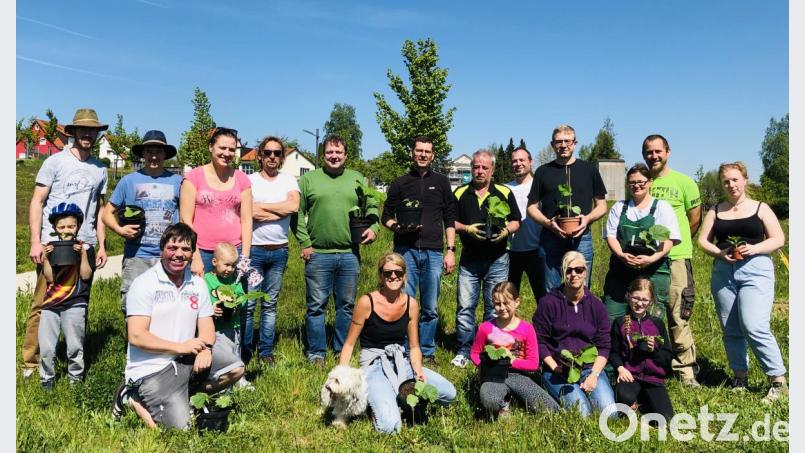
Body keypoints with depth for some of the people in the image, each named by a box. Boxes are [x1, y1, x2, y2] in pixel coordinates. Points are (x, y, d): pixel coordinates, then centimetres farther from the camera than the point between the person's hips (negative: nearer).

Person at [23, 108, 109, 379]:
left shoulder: (100, 169, 13)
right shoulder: (55, 162, 2)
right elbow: (37, 202, 1)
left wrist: (102, 245, 12)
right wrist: (35, 241, -7)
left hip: (85, 246, 3)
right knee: (42, 304, -2)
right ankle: (30, 361, 10)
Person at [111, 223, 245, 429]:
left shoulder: (197, 284, 9)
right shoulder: (144, 284, -9)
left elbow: (206, 326, 9)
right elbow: (136, 336, -16)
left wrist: (205, 348, -14)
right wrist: (180, 347, -19)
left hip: (187, 360, 6)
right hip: (152, 368, -6)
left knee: (235, 369, -9)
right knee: (179, 427, -15)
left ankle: (182, 394, 3)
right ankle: (133, 399, 9)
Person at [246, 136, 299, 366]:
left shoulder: (289, 181, 8)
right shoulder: (249, 180, 0)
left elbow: (294, 205, -11)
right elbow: (249, 212, -14)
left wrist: (261, 205, -9)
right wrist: (281, 211, -9)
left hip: (279, 250, 3)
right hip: (254, 249, -3)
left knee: (270, 304, 10)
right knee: (248, 303, -2)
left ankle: (266, 351, 19)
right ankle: (245, 350, 10)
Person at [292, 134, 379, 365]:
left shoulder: (358, 179, 11)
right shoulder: (308, 179, 4)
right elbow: (298, 213, 2)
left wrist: (373, 228, -4)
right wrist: (304, 243, -6)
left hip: (350, 255, 2)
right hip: (318, 254, -2)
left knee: (347, 305, 11)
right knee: (316, 305, 4)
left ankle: (343, 352, 24)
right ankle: (316, 352, 17)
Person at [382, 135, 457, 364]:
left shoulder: (441, 182, 12)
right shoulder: (400, 183, 10)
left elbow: (449, 219, 11)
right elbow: (386, 216, 12)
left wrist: (451, 250, 3)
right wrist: (398, 227, -10)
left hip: (433, 252, 1)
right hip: (406, 250, -1)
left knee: (430, 308, 6)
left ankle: (427, 353, 19)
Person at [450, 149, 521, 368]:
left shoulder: (505, 192, 5)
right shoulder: (460, 193, 6)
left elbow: (516, 221, 7)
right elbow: (451, 222, 6)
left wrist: (505, 230, -14)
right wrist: (468, 229, -12)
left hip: (497, 260, 0)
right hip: (469, 259, 1)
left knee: (495, 307, 5)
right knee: (465, 306, 1)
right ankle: (463, 351, 13)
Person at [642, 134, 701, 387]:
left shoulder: (684, 182, 3)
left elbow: (695, 219, 7)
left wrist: (677, 242, 9)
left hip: (675, 259, -3)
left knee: (678, 317, -4)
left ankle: (686, 370, 6)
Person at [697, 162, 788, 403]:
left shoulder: (760, 208, 6)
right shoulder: (716, 211, 13)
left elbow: (778, 239, 2)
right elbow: (703, 240, 8)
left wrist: (754, 248, -15)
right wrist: (719, 253, -10)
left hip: (755, 270, -4)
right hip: (723, 272, 4)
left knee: (754, 327, -15)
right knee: (730, 329, 8)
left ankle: (779, 381, -3)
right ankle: (740, 376, 22)